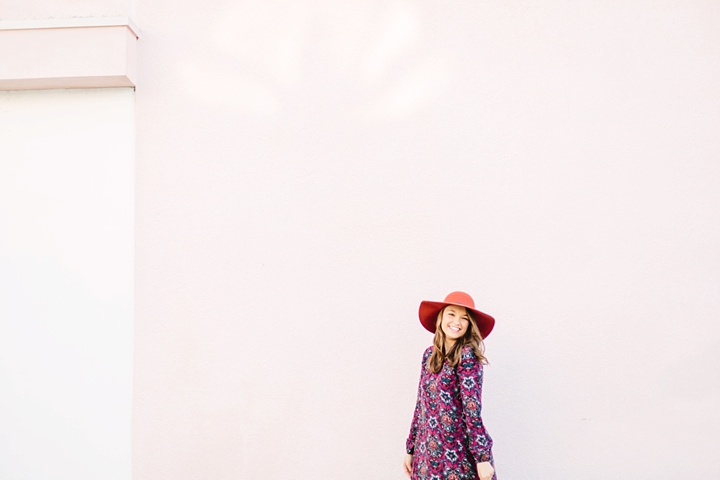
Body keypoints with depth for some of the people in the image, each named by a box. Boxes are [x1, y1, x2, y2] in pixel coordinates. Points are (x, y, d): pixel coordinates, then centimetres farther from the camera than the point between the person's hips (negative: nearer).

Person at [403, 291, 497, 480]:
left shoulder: (467, 355, -11)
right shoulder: (430, 354, 6)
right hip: (429, 450, 5)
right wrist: (411, 449, 11)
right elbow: (421, 406, 10)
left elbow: (472, 409, -16)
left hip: (461, 452, -5)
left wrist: (482, 457, -17)